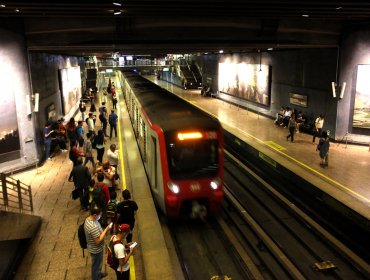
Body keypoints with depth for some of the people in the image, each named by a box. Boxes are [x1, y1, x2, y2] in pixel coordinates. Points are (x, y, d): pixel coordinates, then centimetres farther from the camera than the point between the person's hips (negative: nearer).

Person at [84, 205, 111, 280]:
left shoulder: (88, 219, -9)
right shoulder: (93, 227, -40)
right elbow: (98, 241, -31)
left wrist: (102, 231, 9)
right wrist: (106, 230, -28)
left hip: (94, 248, 10)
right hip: (96, 250, -10)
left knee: (98, 263, 33)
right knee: (96, 265, 16)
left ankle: (98, 274, 56)